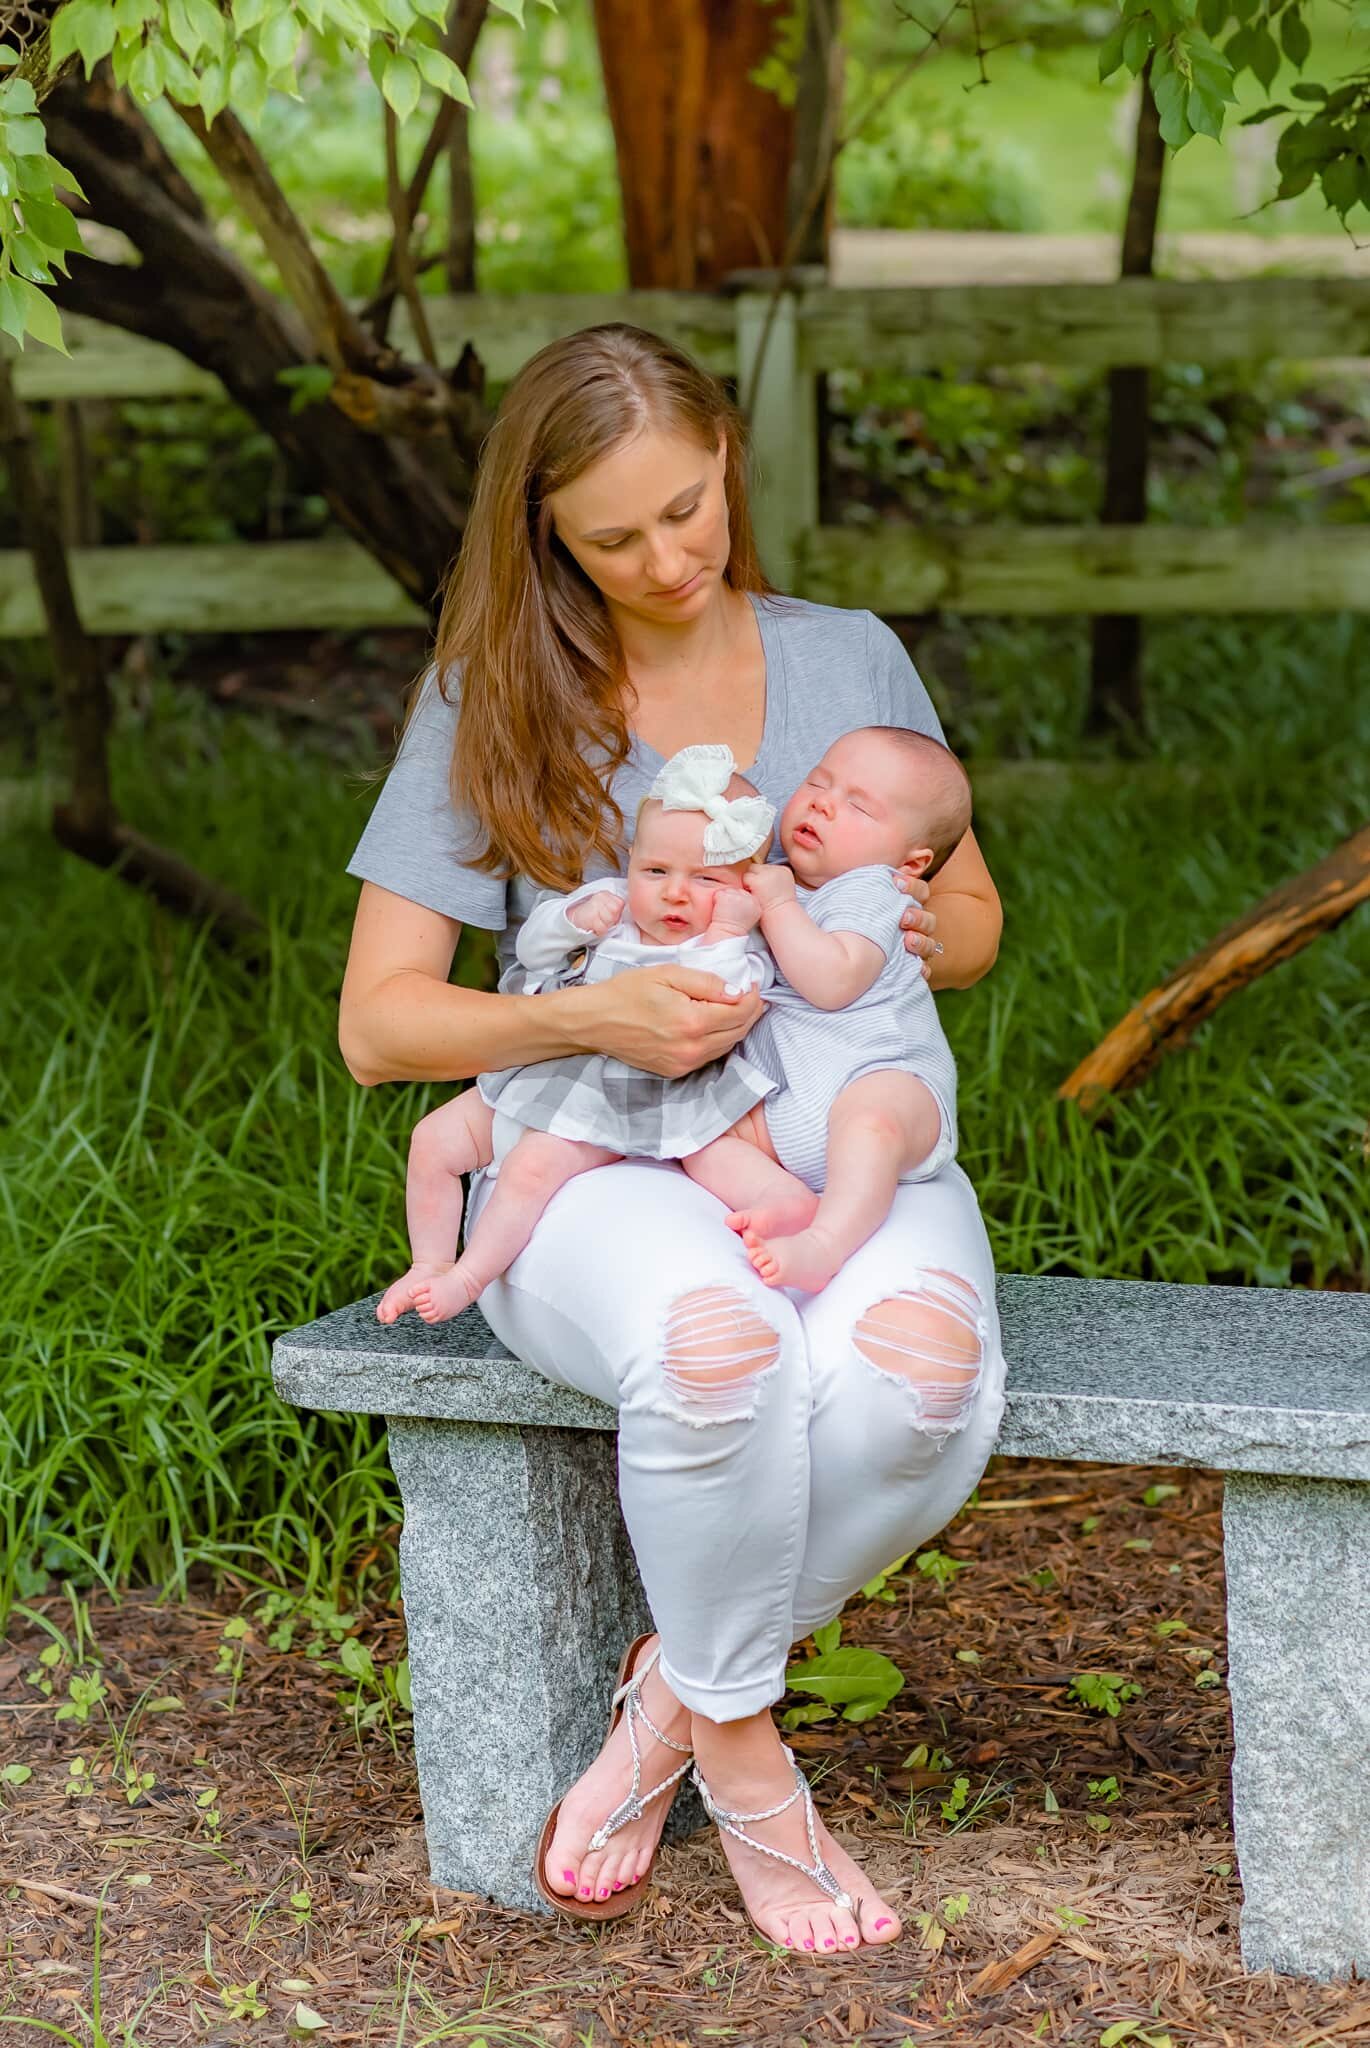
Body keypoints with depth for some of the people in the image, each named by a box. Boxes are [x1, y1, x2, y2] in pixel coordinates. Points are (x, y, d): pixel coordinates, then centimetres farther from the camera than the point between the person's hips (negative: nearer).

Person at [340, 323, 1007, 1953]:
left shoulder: (850, 660, 12)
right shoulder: (493, 706, 3)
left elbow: (974, 912, 22)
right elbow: (377, 1022, -1)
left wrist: (924, 934, -4)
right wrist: (586, 1017, -20)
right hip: (600, 1161, -2)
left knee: (923, 1365, -35)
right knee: (714, 1349, -39)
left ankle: (673, 1697, -9)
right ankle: (745, 1757, -12)